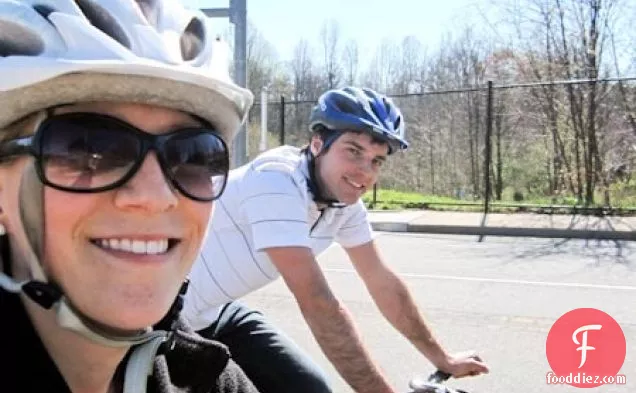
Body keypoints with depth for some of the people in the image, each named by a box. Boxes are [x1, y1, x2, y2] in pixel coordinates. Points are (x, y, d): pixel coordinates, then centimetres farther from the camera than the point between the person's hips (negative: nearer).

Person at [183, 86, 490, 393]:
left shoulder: (345, 201, -6)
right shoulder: (278, 182, -30)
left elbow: (382, 282, 3)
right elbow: (319, 305, -33)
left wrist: (442, 359, 7)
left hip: (214, 311, 7)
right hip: (167, 313, -7)